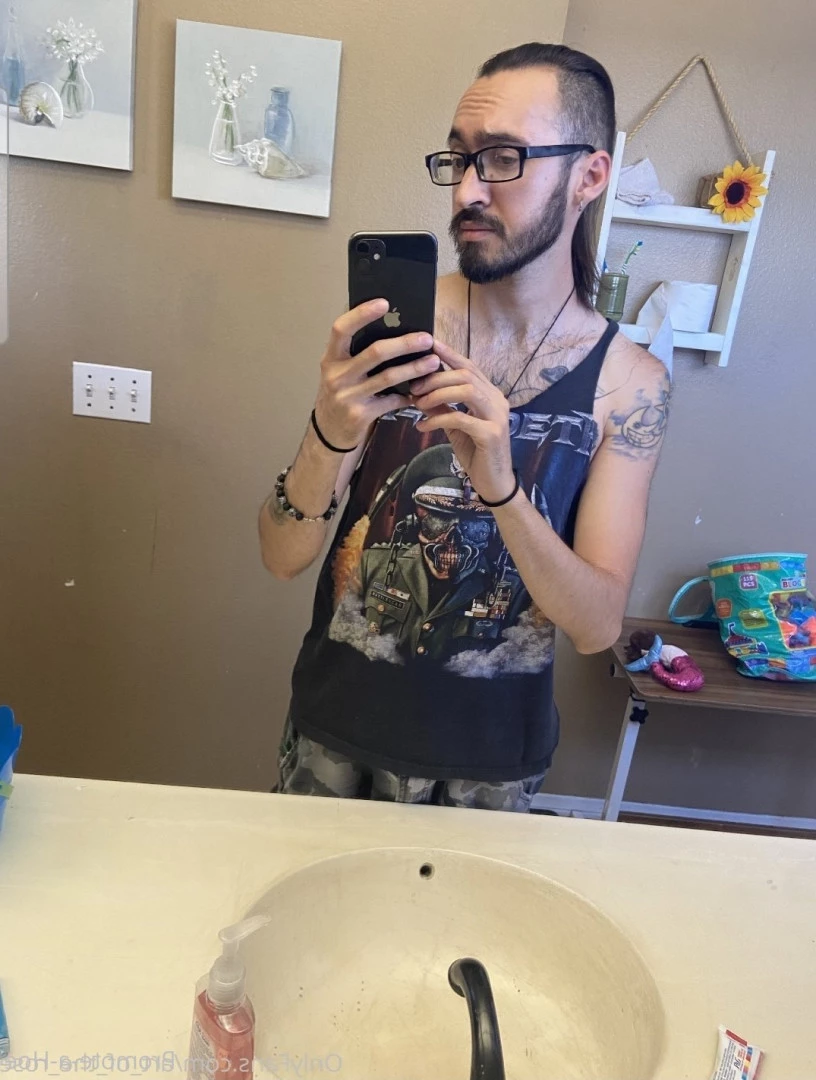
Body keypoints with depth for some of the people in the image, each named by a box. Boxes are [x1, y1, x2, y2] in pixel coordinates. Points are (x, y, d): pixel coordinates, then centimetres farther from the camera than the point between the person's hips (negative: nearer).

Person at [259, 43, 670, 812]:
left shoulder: (628, 382, -11)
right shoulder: (391, 327, -12)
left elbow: (598, 626, -14)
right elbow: (282, 560, -11)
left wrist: (500, 485, -30)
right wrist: (331, 433, -31)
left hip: (492, 760, 0)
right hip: (337, 729, 1)